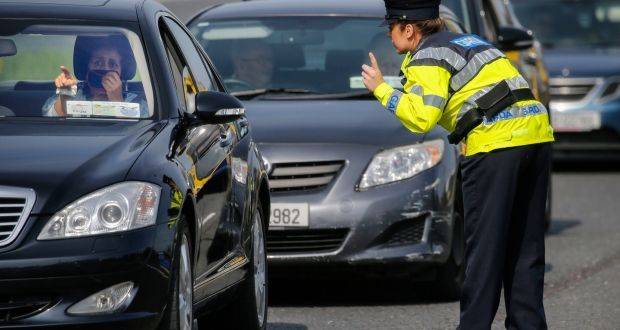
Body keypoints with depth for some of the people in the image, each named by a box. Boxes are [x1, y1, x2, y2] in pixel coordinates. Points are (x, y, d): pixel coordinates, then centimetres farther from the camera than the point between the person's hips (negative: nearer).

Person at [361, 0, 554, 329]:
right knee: (526, 246, 11)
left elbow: (422, 117, -15)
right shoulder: (464, 40, 25)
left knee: (484, 246, -4)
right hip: (537, 133, 9)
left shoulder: (427, 60, -3)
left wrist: (381, 89, -4)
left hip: (496, 143, -9)